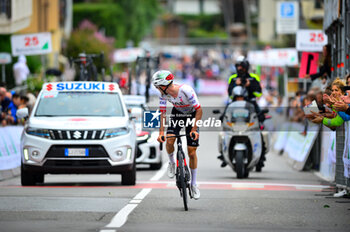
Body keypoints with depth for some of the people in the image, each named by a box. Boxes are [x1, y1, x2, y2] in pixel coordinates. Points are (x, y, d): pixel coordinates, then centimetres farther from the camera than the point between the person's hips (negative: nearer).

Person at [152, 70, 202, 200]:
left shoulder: (186, 90, -35)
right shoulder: (163, 94, -21)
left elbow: (199, 110, -28)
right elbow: (163, 113, -12)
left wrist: (194, 129, -31)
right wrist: (161, 132, -22)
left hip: (192, 115, -3)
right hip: (177, 113, 3)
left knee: (192, 152, -4)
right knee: (169, 141, -24)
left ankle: (193, 184, 9)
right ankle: (172, 163, 7)